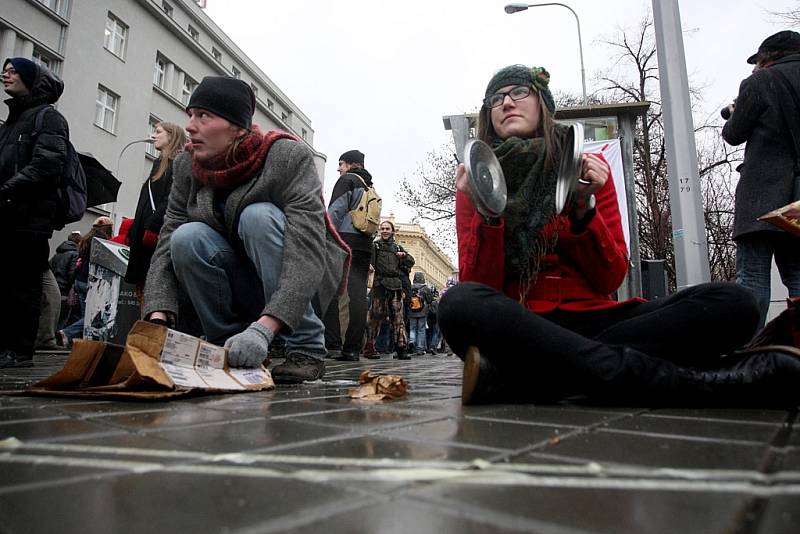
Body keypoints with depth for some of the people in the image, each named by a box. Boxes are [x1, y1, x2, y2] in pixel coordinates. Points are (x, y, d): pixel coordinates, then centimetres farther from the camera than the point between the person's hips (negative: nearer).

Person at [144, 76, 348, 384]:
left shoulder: (288, 156, -22)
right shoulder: (187, 167, -6)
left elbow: (307, 249, -33)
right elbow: (167, 243, -10)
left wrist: (264, 328, -44)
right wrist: (158, 317, -28)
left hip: (299, 282, -3)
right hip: (243, 287, 4)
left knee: (258, 215, -30)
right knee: (187, 237, -22)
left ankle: (306, 350, -22)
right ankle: (230, 349, -8)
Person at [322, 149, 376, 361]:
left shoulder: (347, 180, 7)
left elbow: (336, 211, -7)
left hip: (345, 240, -7)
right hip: (365, 245, 7)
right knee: (358, 294, -1)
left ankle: (332, 342, -13)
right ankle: (352, 349, -3)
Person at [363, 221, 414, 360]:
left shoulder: (398, 248, 22)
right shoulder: (374, 245, 10)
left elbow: (411, 262, 25)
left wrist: (404, 255, 5)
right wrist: (368, 264, -25)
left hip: (395, 285, 4)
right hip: (380, 284, -4)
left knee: (398, 317, 1)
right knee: (375, 316, -4)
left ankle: (401, 348, 2)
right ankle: (369, 348, 0)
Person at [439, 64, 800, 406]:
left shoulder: (587, 169, 8)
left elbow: (610, 279, 2)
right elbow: (478, 289, -4)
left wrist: (583, 206, -10)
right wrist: (487, 211, -16)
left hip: (591, 321, 2)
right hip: (520, 327, -1)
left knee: (732, 302, -19)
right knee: (459, 304, -35)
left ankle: (514, 380, -31)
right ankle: (677, 383, -31)